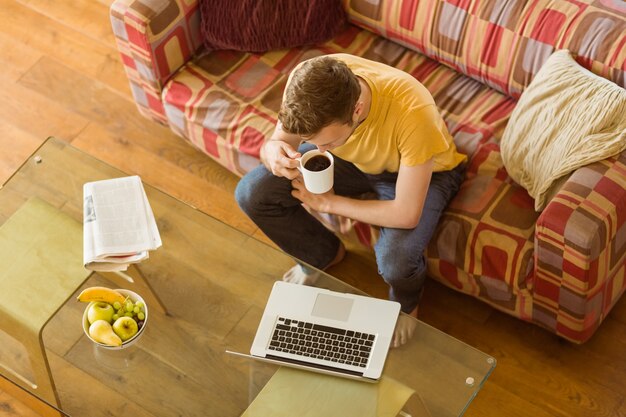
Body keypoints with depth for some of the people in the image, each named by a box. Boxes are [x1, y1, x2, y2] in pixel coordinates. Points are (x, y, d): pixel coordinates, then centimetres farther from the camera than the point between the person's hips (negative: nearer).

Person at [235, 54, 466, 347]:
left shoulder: (412, 112, -43)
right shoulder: (306, 81, -31)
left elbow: (407, 214, -35)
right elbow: (278, 141, -12)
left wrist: (327, 202, -25)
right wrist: (273, 153, -37)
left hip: (423, 170, -4)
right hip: (352, 157, 4)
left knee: (396, 260, -32)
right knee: (251, 194, -12)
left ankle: (406, 301, 8)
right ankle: (324, 255, 17)